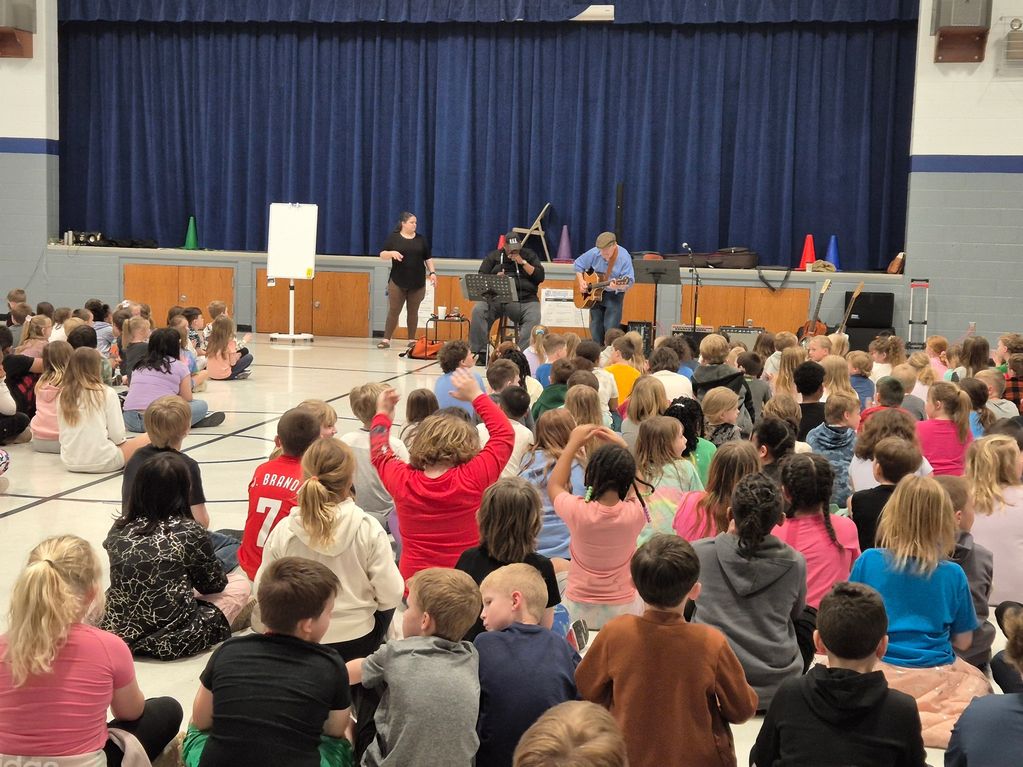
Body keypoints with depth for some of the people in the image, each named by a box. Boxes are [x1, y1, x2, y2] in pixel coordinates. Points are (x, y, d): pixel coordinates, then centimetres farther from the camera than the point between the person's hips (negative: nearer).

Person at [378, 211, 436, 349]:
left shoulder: (421, 239, 9)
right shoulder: (393, 238, 2)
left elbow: (428, 258, 12)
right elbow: (382, 255, -2)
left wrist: (432, 272, 0)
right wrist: (392, 253, -22)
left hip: (417, 283, 2)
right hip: (397, 282, -2)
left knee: (413, 311, 5)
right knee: (393, 311, -3)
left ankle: (412, 340, 13)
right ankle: (386, 339, 0)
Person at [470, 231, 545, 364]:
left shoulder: (529, 255, 17)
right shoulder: (494, 256, 18)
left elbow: (540, 277, 5)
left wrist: (523, 263, -4)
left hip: (525, 299, -1)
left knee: (533, 318, -32)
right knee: (478, 311, -27)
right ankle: (479, 353, -22)